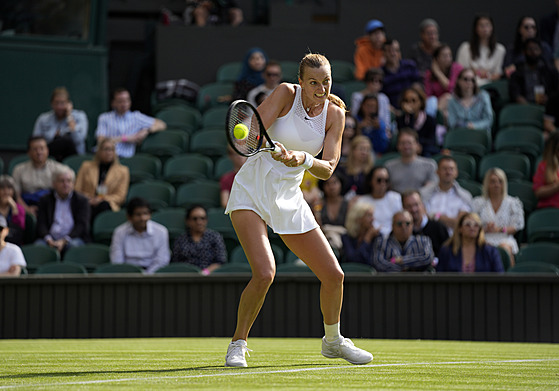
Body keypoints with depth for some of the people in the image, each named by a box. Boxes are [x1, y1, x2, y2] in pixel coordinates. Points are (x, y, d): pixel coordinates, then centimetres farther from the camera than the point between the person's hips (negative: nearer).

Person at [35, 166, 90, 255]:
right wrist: (49, 239, -16)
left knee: (74, 244, -35)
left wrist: (64, 241, -16)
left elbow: (81, 225, 0)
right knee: (38, 244, -31)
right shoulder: (45, 200, 16)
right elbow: (41, 224, 6)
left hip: (72, 238, -1)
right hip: (51, 239, 1)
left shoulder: (81, 201, 11)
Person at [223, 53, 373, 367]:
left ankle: (333, 341, 30)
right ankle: (238, 344, -4)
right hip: (252, 191, -5)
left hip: (290, 198, 5)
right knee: (265, 273, -24)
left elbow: (327, 170, -8)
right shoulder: (286, 93, -10)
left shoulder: (335, 114, 0)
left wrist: (304, 159, -29)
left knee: (334, 275, 4)